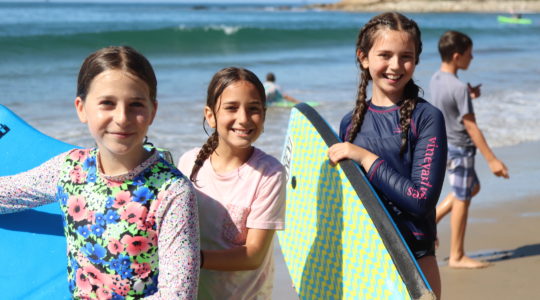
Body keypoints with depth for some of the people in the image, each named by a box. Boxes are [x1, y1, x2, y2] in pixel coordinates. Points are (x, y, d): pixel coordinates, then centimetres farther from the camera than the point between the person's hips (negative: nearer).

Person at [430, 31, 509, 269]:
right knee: (462, 200, 4)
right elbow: (471, 127, -22)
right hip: (460, 148, -9)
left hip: (444, 144, 9)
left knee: (472, 187, 24)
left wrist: (469, 96, 4)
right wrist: (492, 160, -19)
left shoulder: (435, 79, 1)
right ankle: (457, 256, 14)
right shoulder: (459, 88, -24)